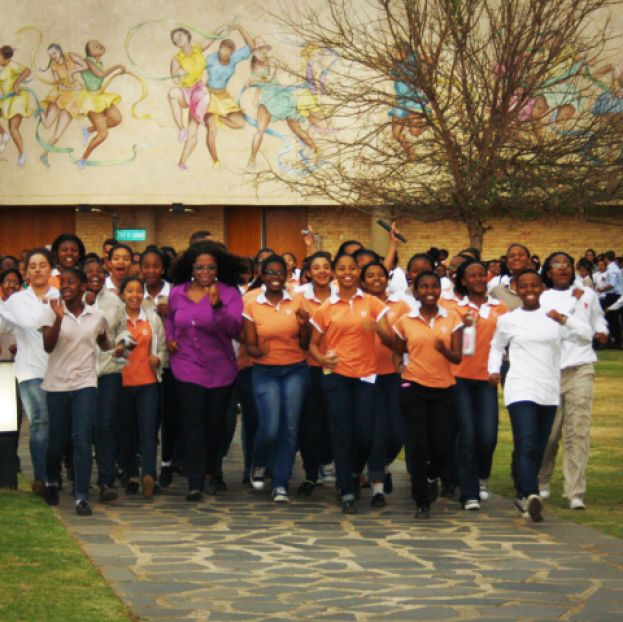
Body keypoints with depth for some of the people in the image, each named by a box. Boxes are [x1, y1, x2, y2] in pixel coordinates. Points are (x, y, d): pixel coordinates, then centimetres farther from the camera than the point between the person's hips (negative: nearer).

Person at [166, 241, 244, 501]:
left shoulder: (229, 294, -6)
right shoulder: (177, 293, 2)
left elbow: (234, 329, -19)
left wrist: (216, 305, -31)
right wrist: (170, 338, 7)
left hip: (220, 369, 0)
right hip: (187, 366, 0)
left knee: (215, 423, 9)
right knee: (192, 422, -10)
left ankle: (210, 471, 32)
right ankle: (195, 482, -13)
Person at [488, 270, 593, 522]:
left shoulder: (553, 318, 8)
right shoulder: (508, 320, 6)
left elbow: (587, 335, 2)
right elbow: (496, 347, 20)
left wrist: (564, 319, -12)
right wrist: (493, 369, 4)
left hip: (549, 392, 3)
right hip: (520, 390, -3)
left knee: (538, 449, 9)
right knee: (526, 446, -19)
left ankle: (523, 496, 21)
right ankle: (531, 495, -34)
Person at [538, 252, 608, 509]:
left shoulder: (588, 295, 14)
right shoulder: (542, 299, 5)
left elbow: (597, 317, 31)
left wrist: (601, 331, 11)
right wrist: (573, 301, -9)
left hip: (581, 369, 1)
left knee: (579, 431, -7)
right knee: (548, 432, 3)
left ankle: (575, 492, -8)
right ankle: (542, 483, 26)